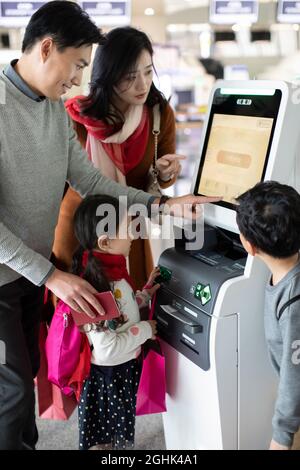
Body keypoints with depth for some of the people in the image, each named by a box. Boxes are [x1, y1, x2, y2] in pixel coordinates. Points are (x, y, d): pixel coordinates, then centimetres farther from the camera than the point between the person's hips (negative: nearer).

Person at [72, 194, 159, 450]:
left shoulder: (109, 270, -3)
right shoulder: (97, 288, -32)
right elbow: (106, 349, -31)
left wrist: (145, 294, 4)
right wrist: (144, 330, -20)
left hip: (124, 370, 9)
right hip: (107, 377, -9)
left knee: (121, 435, 28)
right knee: (105, 441, 15)